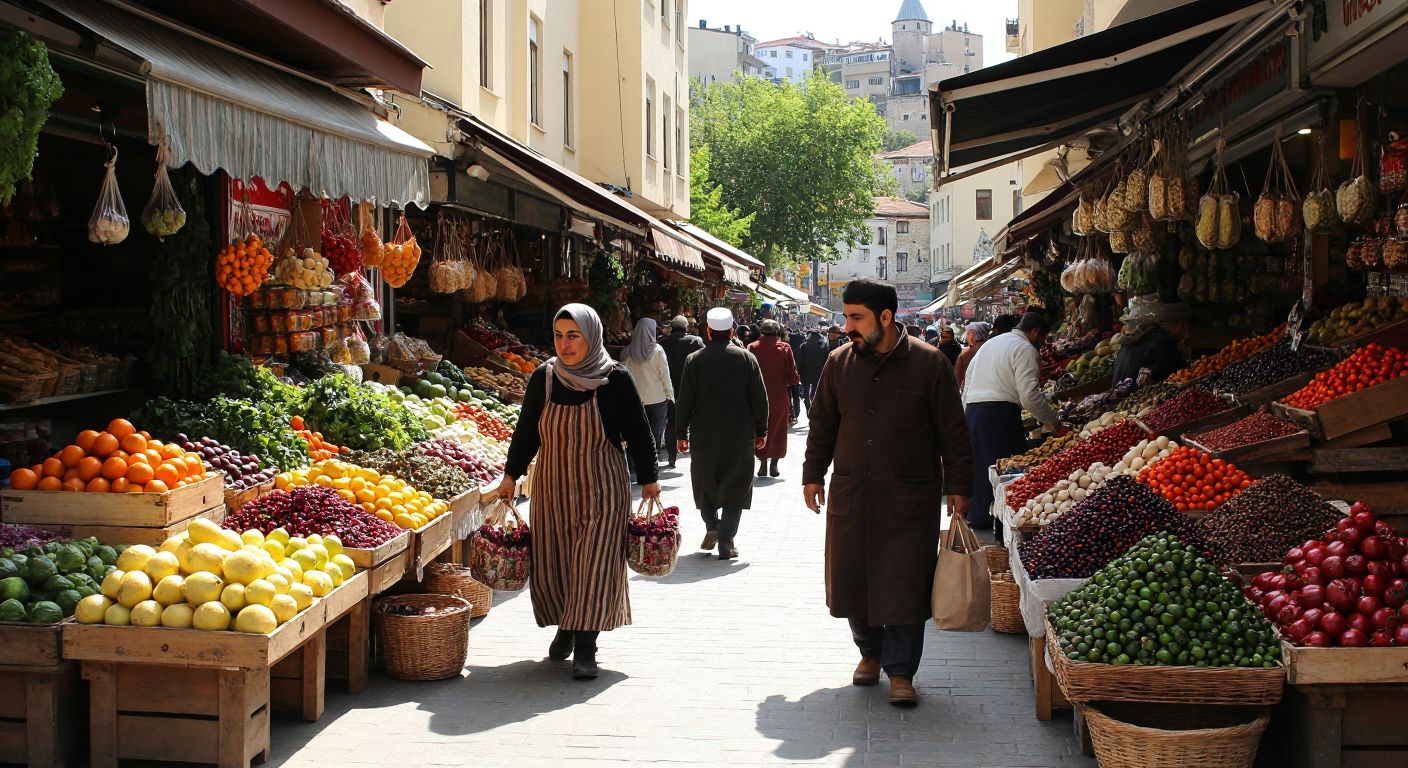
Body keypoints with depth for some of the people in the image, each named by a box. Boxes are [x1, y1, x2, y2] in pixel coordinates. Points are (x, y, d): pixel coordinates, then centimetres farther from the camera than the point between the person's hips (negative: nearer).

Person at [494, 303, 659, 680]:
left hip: (602, 491, -3)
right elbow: (526, 431, 9)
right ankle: (565, 628, 30)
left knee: (593, 566, -8)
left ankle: (585, 647, -3)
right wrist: (510, 476, 9)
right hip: (552, 487, 3)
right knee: (552, 564, 7)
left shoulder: (615, 380, -9)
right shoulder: (544, 378, -1)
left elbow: (638, 432, 0)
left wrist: (648, 479, 3)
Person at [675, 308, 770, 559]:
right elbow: (759, 398, 0)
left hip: (703, 436, 0)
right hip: (739, 435, 0)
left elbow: (684, 401, -2)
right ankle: (726, 539, -4)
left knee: (705, 482, 19)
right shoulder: (747, 358, -2)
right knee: (735, 486, 4)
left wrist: (681, 433, 6)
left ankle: (711, 525, 8)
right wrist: (761, 431, 9)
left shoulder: (694, 360, -3)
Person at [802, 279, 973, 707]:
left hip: (910, 498, -3)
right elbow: (822, 425, 14)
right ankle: (870, 652, 29)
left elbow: (953, 432, -1)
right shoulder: (839, 363, 4)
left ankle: (900, 671, 9)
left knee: (904, 584, -2)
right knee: (852, 576, 8)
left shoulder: (929, 364, -6)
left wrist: (957, 487, -2)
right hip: (850, 494, 3)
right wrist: (813, 475, 11)